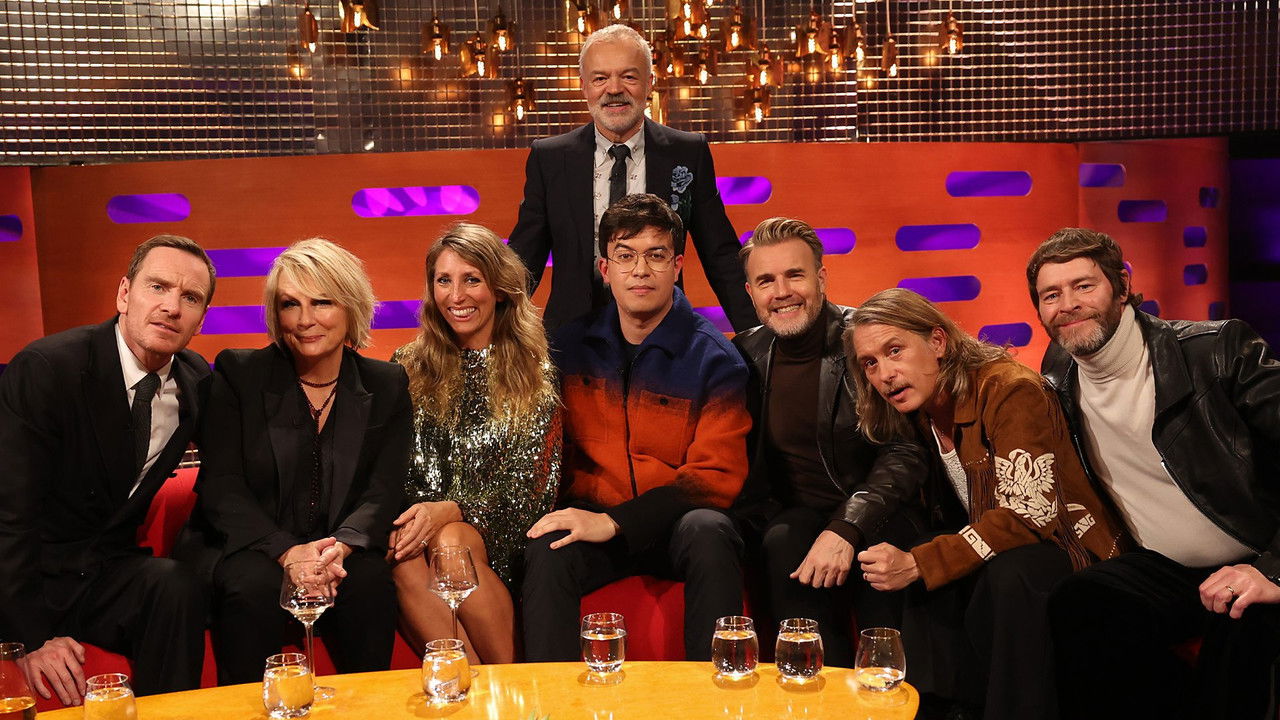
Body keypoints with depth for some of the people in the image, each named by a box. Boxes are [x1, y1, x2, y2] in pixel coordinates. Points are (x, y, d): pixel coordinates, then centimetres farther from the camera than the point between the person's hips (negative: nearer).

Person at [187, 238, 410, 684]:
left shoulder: (387, 385, 5)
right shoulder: (238, 375, 1)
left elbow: (384, 491, -2)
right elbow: (221, 486, -6)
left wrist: (339, 545, -24)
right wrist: (287, 551, -23)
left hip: (343, 551, 1)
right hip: (248, 549, -1)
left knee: (371, 581, -30)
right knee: (255, 585, -32)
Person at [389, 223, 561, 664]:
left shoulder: (534, 374, 5)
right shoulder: (408, 367, 13)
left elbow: (531, 484, -2)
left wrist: (451, 511, -18)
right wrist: (403, 519, -15)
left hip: (498, 532, -1)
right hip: (421, 518, 2)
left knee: (452, 543, -34)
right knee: (403, 558, -32)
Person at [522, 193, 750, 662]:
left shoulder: (713, 359, -5)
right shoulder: (569, 347, 6)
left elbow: (718, 477, -10)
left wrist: (616, 521, -20)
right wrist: (578, 511, -6)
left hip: (677, 523, -1)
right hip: (594, 521, 2)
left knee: (708, 532, -34)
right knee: (545, 551, -30)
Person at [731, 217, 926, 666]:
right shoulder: (745, 356, 4)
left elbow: (905, 452, -12)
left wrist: (847, 528, -27)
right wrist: (771, 522, -12)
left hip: (877, 516, -2)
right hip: (798, 517, 2)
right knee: (784, 541, -30)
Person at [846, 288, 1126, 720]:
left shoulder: (1010, 389, -20)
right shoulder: (915, 412, 1)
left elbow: (1029, 514, -28)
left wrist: (917, 564, -33)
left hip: (1062, 550, -6)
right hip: (986, 553, 7)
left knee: (1009, 576, -34)